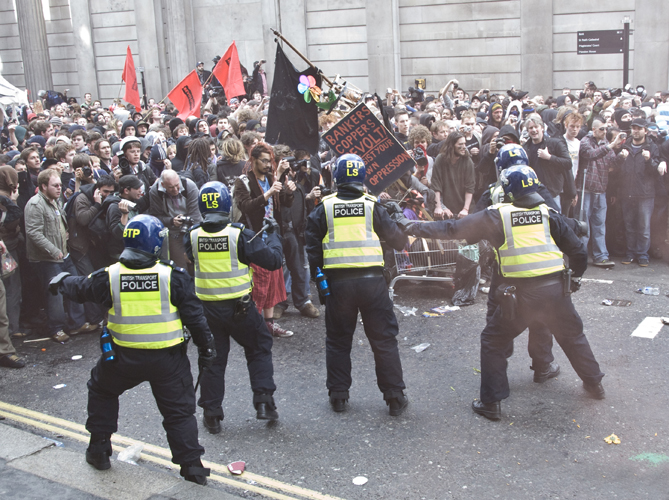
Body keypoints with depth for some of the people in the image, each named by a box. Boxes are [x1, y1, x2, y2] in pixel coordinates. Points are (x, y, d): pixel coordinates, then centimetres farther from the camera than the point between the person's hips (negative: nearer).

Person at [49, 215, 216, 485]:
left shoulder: (109, 276, -6)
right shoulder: (173, 276, -11)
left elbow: (80, 289, 13)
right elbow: (194, 316, -7)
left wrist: (61, 281, 36)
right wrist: (206, 348, 6)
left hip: (123, 357, 1)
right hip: (167, 359, -1)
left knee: (101, 390, 28)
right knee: (179, 411, 11)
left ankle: (98, 450, 33)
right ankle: (191, 465, 8)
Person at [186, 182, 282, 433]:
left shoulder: (193, 236, -5)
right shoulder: (240, 235, -14)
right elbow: (273, 261, -11)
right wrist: (273, 235, 6)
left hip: (206, 308, 3)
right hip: (239, 307, -2)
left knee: (213, 358, 13)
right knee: (259, 347, 18)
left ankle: (212, 415, 17)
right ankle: (264, 401, 13)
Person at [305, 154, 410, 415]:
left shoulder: (324, 208, 3)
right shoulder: (372, 206, 1)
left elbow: (313, 247, 3)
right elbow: (397, 240, 7)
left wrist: (318, 278, 10)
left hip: (338, 282, 1)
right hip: (372, 280, 0)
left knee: (338, 340, 14)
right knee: (384, 340, 7)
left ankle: (338, 394, 20)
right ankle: (395, 397, 11)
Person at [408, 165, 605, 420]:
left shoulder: (496, 215, -2)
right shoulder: (549, 214, 5)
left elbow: (453, 230, 1)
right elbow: (577, 250, 7)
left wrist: (415, 228, 11)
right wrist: (576, 276, 27)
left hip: (520, 295, -3)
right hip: (555, 290, 4)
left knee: (493, 341, 12)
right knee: (573, 336, 26)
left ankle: (491, 402, 12)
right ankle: (594, 383, 40)